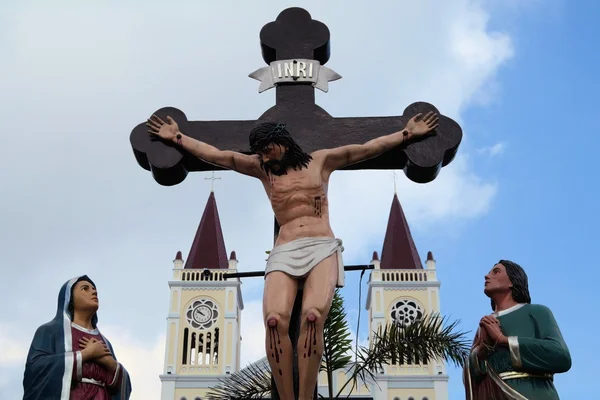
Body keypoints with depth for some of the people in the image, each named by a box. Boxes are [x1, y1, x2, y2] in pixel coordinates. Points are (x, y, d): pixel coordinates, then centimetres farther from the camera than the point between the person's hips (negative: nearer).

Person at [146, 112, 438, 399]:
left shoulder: (321, 161, 20)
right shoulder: (262, 169, 23)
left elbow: (368, 148, 20)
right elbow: (217, 156, 22)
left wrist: (409, 133, 18)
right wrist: (177, 137, 19)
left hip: (322, 247, -1)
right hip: (284, 251, 1)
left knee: (313, 316, -30)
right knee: (274, 319, -29)